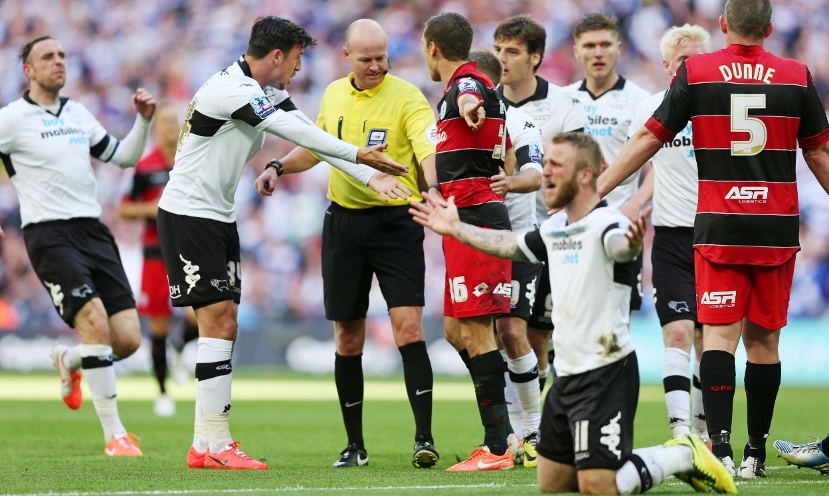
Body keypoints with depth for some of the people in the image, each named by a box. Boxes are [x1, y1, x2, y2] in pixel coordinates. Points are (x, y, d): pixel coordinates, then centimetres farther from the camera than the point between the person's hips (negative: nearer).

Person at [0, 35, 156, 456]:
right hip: (49, 235, -6)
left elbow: (123, 156, 24)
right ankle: (114, 434, -15)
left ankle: (69, 361, 30)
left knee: (128, 339, -4)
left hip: (93, 230, 6)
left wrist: (143, 120, 8)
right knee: (95, 322, -24)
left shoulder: (78, 113, 16)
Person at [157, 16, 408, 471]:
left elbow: (310, 135, 5)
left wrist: (368, 175, -2)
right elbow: (300, 135, -22)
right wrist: (358, 156, -15)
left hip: (218, 218, 10)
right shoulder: (230, 90, -20)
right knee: (217, 321, -13)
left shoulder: (269, 93, 10)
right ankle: (216, 444, -13)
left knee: (224, 326, 8)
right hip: (187, 215, -10)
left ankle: (205, 443, 11)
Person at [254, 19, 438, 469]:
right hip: (344, 222, 5)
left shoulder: (407, 98, -9)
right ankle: (355, 445, 16)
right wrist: (278, 167, 12)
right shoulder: (334, 95, 9)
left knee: (408, 328, -14)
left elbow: (430, 155, -23)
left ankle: (424, 437, -11)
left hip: (395, 221, -5)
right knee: (347, 338, 7)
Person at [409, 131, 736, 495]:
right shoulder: (554, 229, 10)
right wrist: (456, 228, 33)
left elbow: (620, 243, -41)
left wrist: (633, 243, -63)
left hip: (605, 373, -9)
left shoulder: (605, 225, -17)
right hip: (567, 373, 9)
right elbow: (509, 246, 29)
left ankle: (684, 457, 9)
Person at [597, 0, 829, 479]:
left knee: (720, 335, -4)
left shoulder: (695, 72, 0)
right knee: (764, 340, 8)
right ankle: (756, 453, 13)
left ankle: (720, 443, -21)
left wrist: (591, 193, 7)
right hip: (777, 229, 1)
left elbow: (648, 140, 1)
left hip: (719, 229, -1)